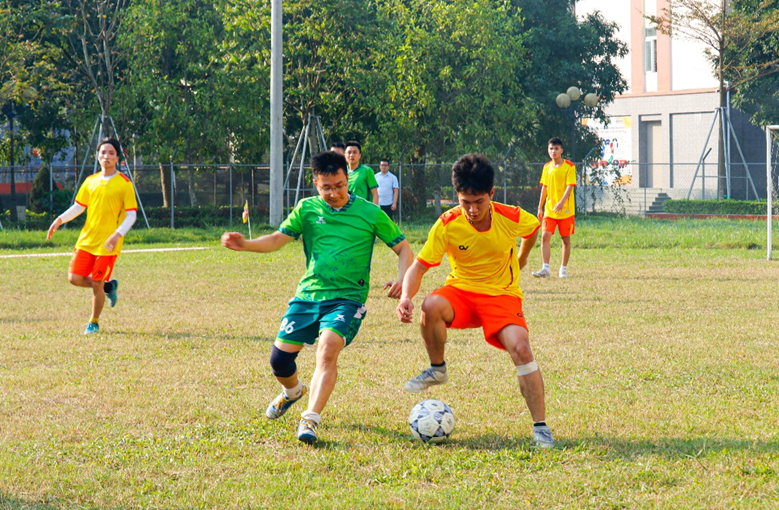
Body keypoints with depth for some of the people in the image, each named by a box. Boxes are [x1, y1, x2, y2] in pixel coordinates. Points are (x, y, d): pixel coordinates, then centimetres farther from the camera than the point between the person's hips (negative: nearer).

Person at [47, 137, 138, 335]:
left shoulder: (124, 183, -5)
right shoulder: (90, 182, 9)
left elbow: (131, 215, -7)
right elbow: (78, 207, 17)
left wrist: (117, 235, -22)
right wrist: (60, 220, 0)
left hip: (108, 243, -5)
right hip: (86, 240, 5)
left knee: (97, 283, -4)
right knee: (75, 278, -2)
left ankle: (94, 322, 18)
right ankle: (109, 286, 25)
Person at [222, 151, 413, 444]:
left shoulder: (370, 213, 0)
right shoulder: (307, 209, 7)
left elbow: (403, 249, 6)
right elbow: (278, 238, 5)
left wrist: (401, 280, -13)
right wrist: (245, 245, -14)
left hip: (347, 298, -3)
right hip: (308, 295, 3)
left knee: (328, 348, -29)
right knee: (280, 357, 0)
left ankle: (311, 419, -31)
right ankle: (292, 391, 36)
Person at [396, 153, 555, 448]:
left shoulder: (512, 218, -14)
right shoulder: (447, 225, -16)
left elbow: (534, 228, 11)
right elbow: (419, 266, -15)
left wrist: (521, 260, 22)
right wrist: (406, 297, -34)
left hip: (502, 295, 0)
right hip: (461, 291, 1)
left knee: (520, 348, -25)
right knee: (431, 306, -34)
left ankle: (540, 426, -14)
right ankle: (437, 370, -6)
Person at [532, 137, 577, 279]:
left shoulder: (569, 166, -6)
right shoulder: (547, 167, 10)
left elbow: (570, 186, -15)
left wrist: (562, 202, -29)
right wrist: (540, 208, 15)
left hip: (566, 210, -4)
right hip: (549, 209, 4)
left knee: (565, 239, 3)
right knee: (545, 236, -9)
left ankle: (563, 269, 15)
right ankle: (546, 268, -12)